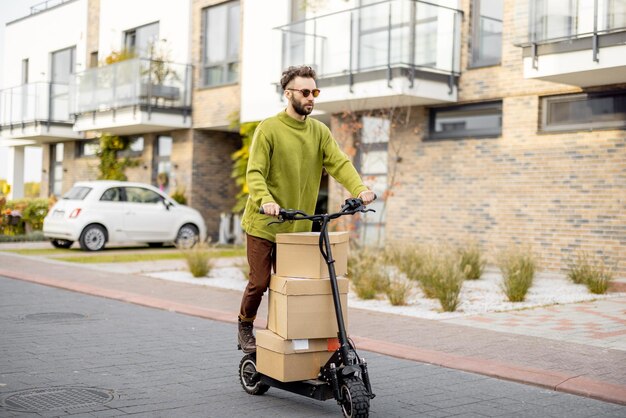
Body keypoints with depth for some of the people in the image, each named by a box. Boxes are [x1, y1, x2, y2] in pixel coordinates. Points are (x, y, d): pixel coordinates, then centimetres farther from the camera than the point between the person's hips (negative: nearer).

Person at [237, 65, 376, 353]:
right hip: (264, 222, -4)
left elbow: (339, 163, -7)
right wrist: (265, 199, -35)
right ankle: (245, 328, 25)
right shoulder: (269, 129, -8)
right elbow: (254, 172, -16)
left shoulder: (320, 131, 5)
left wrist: (359, 189, -26)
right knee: (260, 281, 1)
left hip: (297, 225, 4)